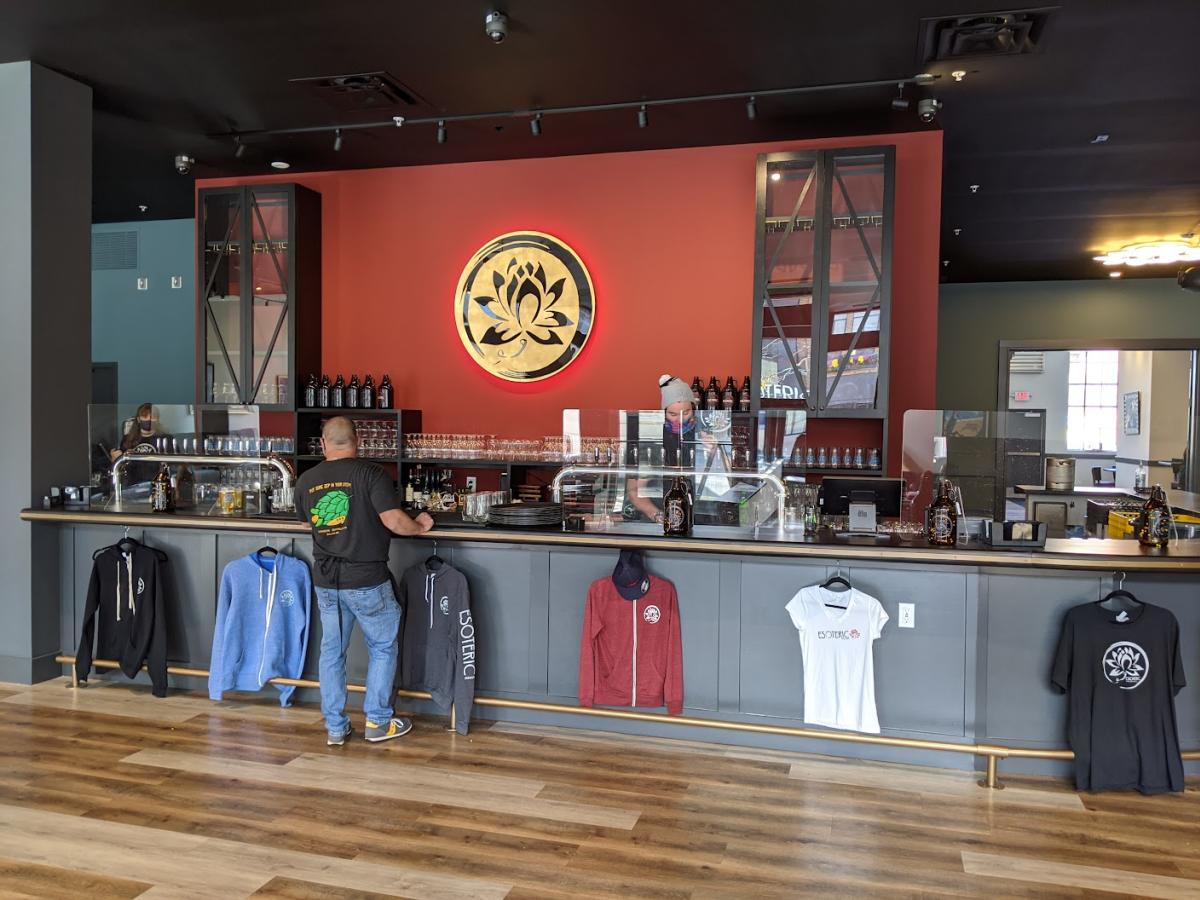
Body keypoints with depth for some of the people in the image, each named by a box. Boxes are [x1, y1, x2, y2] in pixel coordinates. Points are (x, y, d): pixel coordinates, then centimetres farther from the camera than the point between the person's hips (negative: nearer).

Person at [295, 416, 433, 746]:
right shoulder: (370, 473, -12)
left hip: (326, 582, 5)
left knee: (332, 652, 14)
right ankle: (377, 722, 17)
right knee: (382, 648, 12)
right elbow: (394, 521, -19)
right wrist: (421, 525, 1)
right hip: (366, 581, -4)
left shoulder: (305, 481, 3)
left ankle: (335, 727, 21)